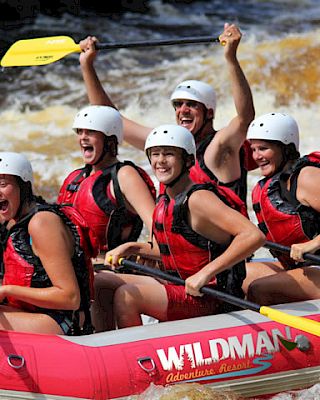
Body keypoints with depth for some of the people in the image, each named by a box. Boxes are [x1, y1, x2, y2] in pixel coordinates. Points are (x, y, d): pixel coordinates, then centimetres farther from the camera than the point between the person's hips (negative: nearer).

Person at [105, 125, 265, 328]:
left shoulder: (198, 199, -18)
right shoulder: (165, 201, 8)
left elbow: (254, 236, -28)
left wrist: (205, 273, -28)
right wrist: (132, 248, 12)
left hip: (209, 298, -9)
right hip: (180, 285, 10)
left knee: (125, 296, -23)